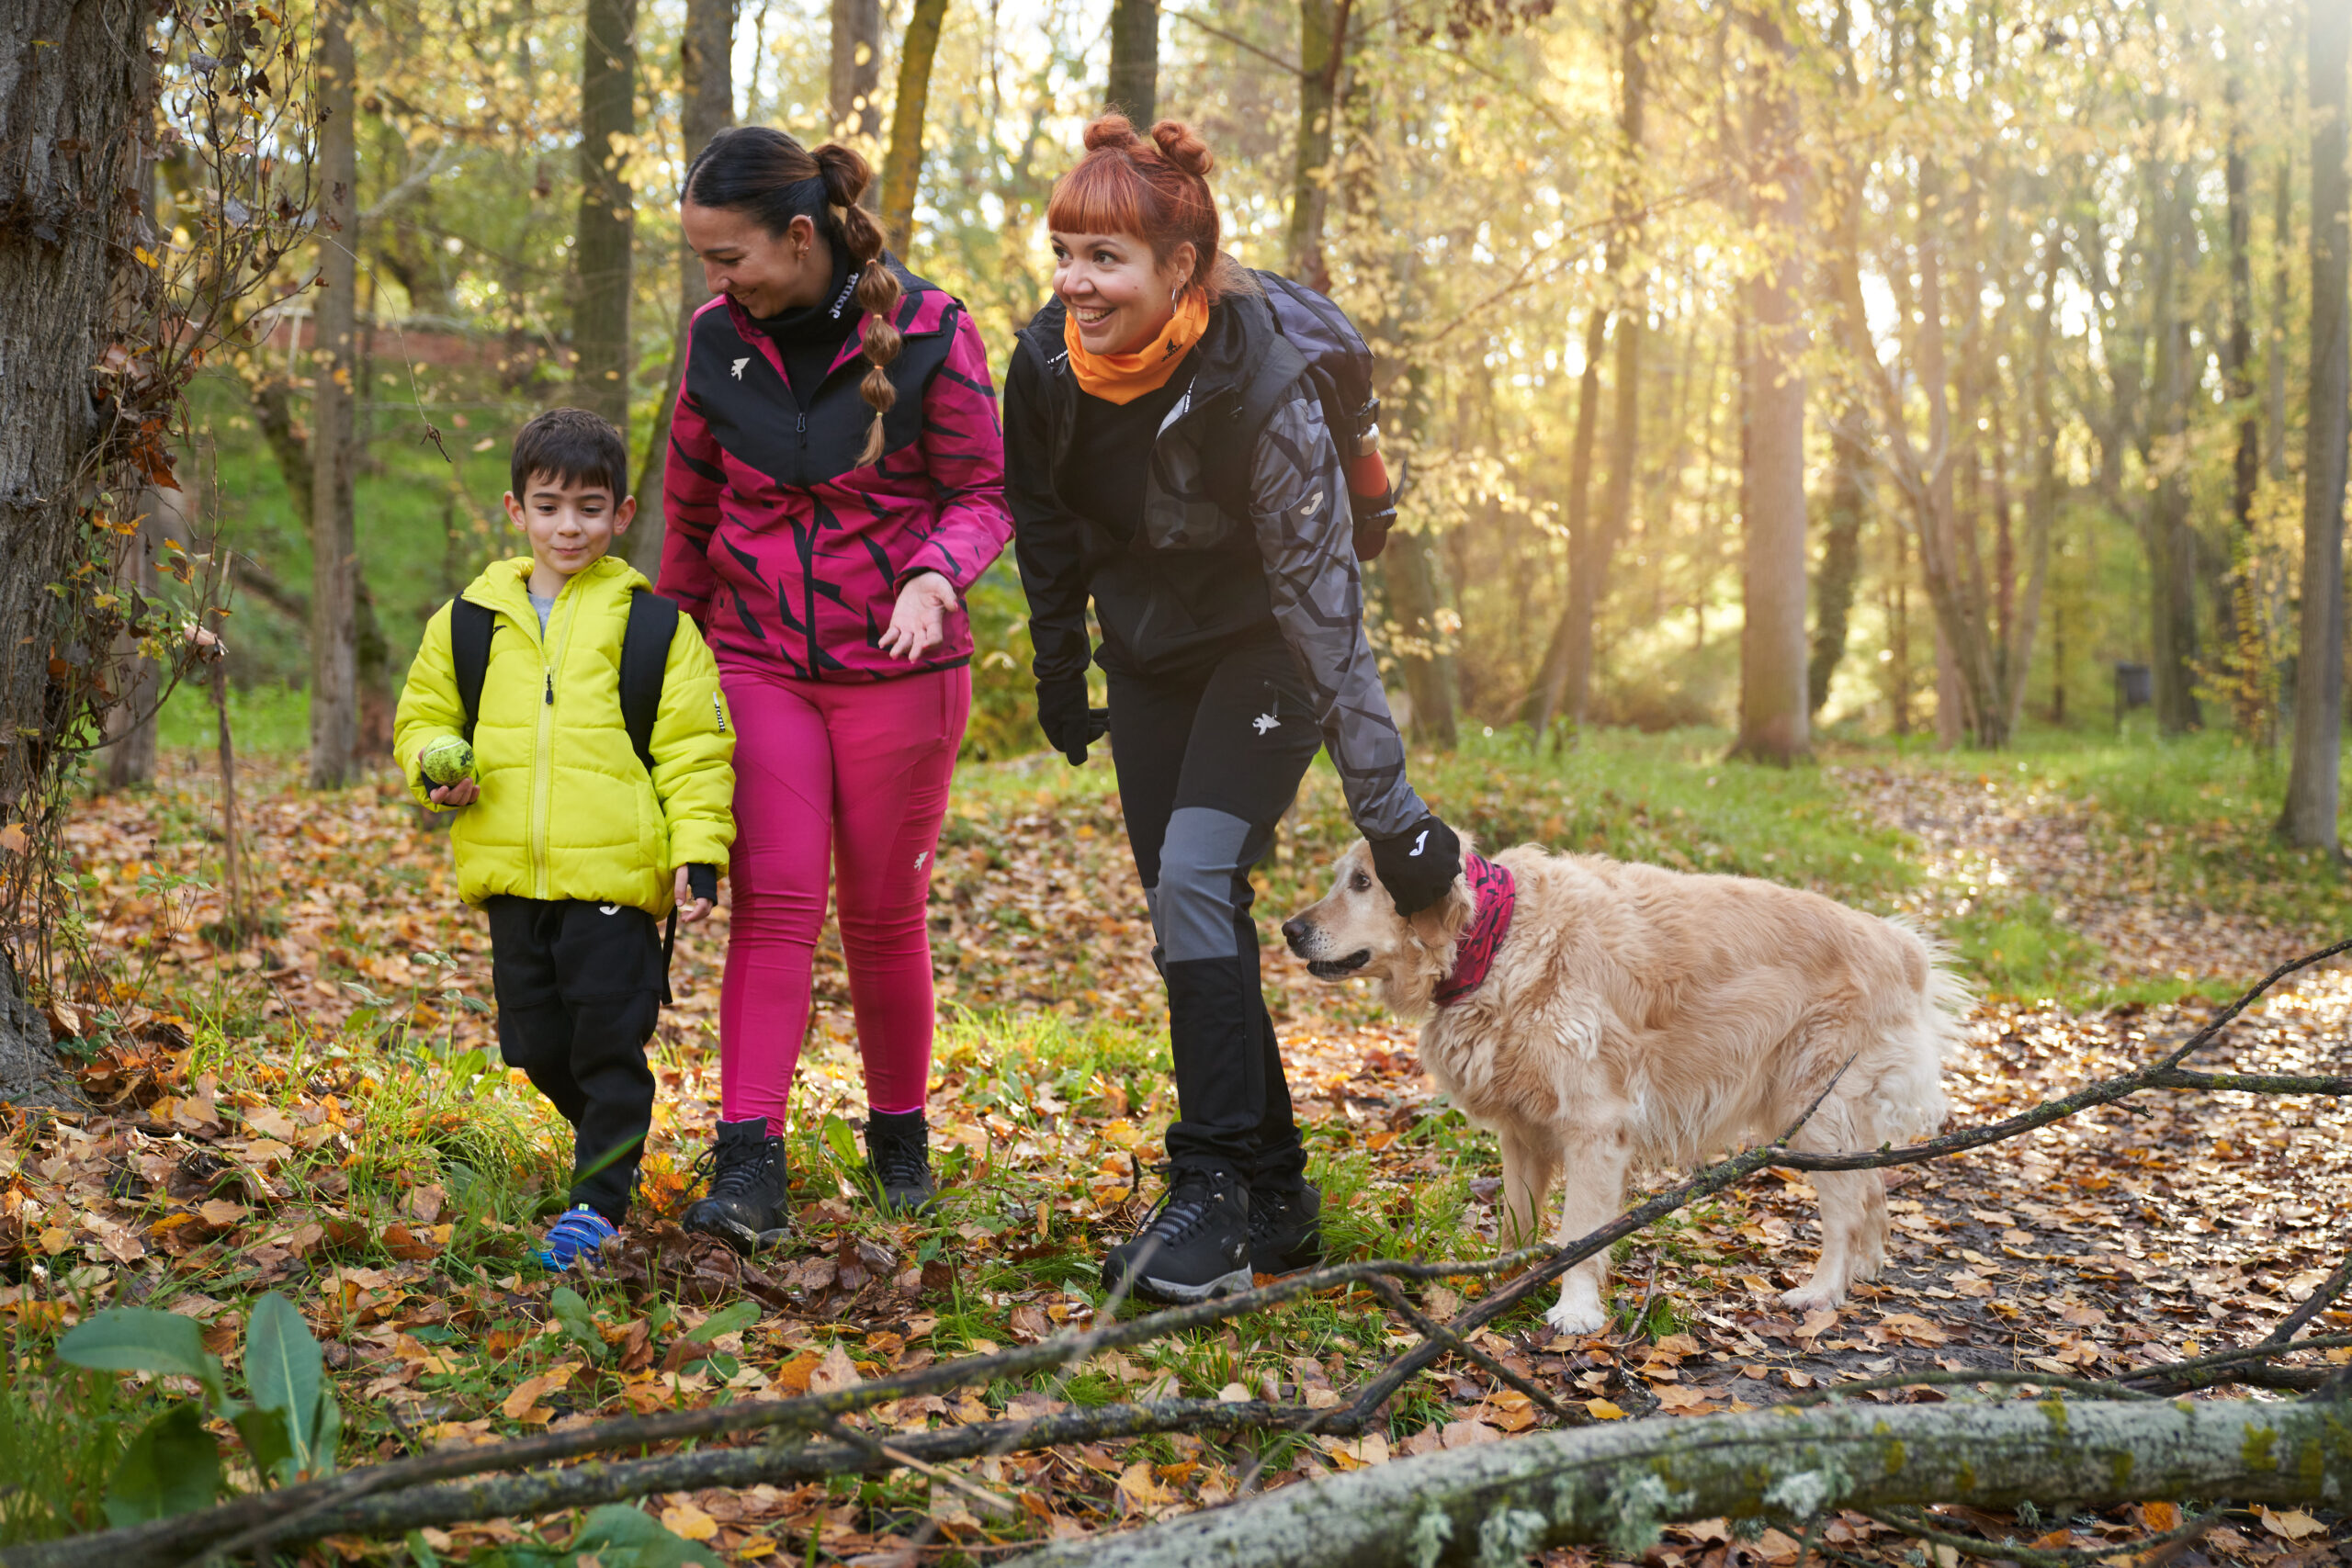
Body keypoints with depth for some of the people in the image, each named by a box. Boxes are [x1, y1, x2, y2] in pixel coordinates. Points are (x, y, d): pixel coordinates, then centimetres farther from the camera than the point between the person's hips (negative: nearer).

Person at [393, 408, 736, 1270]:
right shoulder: (470, 618, 9)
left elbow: (695, 745, 0)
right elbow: (423, 714, 19)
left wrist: (698, 852, -8)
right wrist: (437, 766, -3)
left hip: (615, 874, -4)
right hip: (510, 874, 4)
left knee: (609, 1042, -4)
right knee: (538, 1044, 12)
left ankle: (599, 1198, 5)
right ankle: (613, 1141, 37)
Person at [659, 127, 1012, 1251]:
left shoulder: (928, 331, -10)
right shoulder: (718, 335, 0)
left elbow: (984, 492, -5)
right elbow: (691, 504, 13)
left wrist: (935, 575, -25)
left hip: (897, 665, -2)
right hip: (757, 660, 2)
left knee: (883, 913, 7)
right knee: (773, 904, -9)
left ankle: (900, 1130, 27)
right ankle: (748, 1159, -11)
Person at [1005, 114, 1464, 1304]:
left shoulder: (1261, 391, -31)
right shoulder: (1048, 361, -16)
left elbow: (1325, 608, -30)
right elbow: (1045, 526, 5)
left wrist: (1388, 811, -30)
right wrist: (1060, 675, 12)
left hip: (1261, 650, -6)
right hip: (1148, 651, 6)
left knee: (1196, 880, -22)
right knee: (1186, 918, 5)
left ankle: (1213, 1192, -16)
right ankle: (1278, 1200, 15)